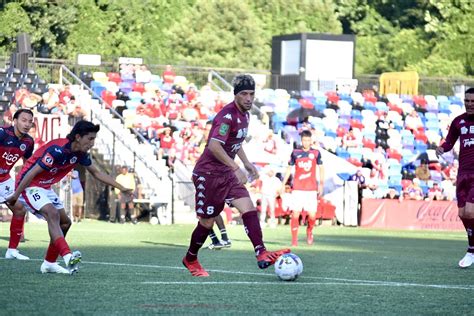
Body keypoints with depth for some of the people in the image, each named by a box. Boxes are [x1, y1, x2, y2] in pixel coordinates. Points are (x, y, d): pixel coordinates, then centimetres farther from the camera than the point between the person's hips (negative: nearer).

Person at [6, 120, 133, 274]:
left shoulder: (80, 154, -1)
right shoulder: (57, 150, -29)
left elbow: (97, 173, 15)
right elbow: (32, 173, -27)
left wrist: (121, 188, 11)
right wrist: (15, 196, -23)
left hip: (45, 187, 10)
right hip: (29, 185, -10)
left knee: (64, 222, 9)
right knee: (52, 214, -28)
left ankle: (49, 263, 17)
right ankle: (67, 256, -43)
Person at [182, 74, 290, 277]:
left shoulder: (244, 115, 9)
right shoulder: (228, 115, -21)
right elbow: (214, 146, -33)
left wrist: (246, 163, 20)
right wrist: (236, 169, -36)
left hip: (226, 173, 8)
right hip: (208, 174, -8)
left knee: (249, 208, -10)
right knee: (207, 222, 1)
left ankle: (262, 255, -20)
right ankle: (190, 260, 23)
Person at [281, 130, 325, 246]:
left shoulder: (316, 153, 6)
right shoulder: (295, 153, 6)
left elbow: (321, 169, 11)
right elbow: (289, 168, 13)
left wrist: (321, 185, 3)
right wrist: (283, 184, 8)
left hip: (311, 188, 0)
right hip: (297, 188, 0)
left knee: (312, 215, -5)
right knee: (295, 213, -8)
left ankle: (309, 231, 25)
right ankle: (294, 239, -2)